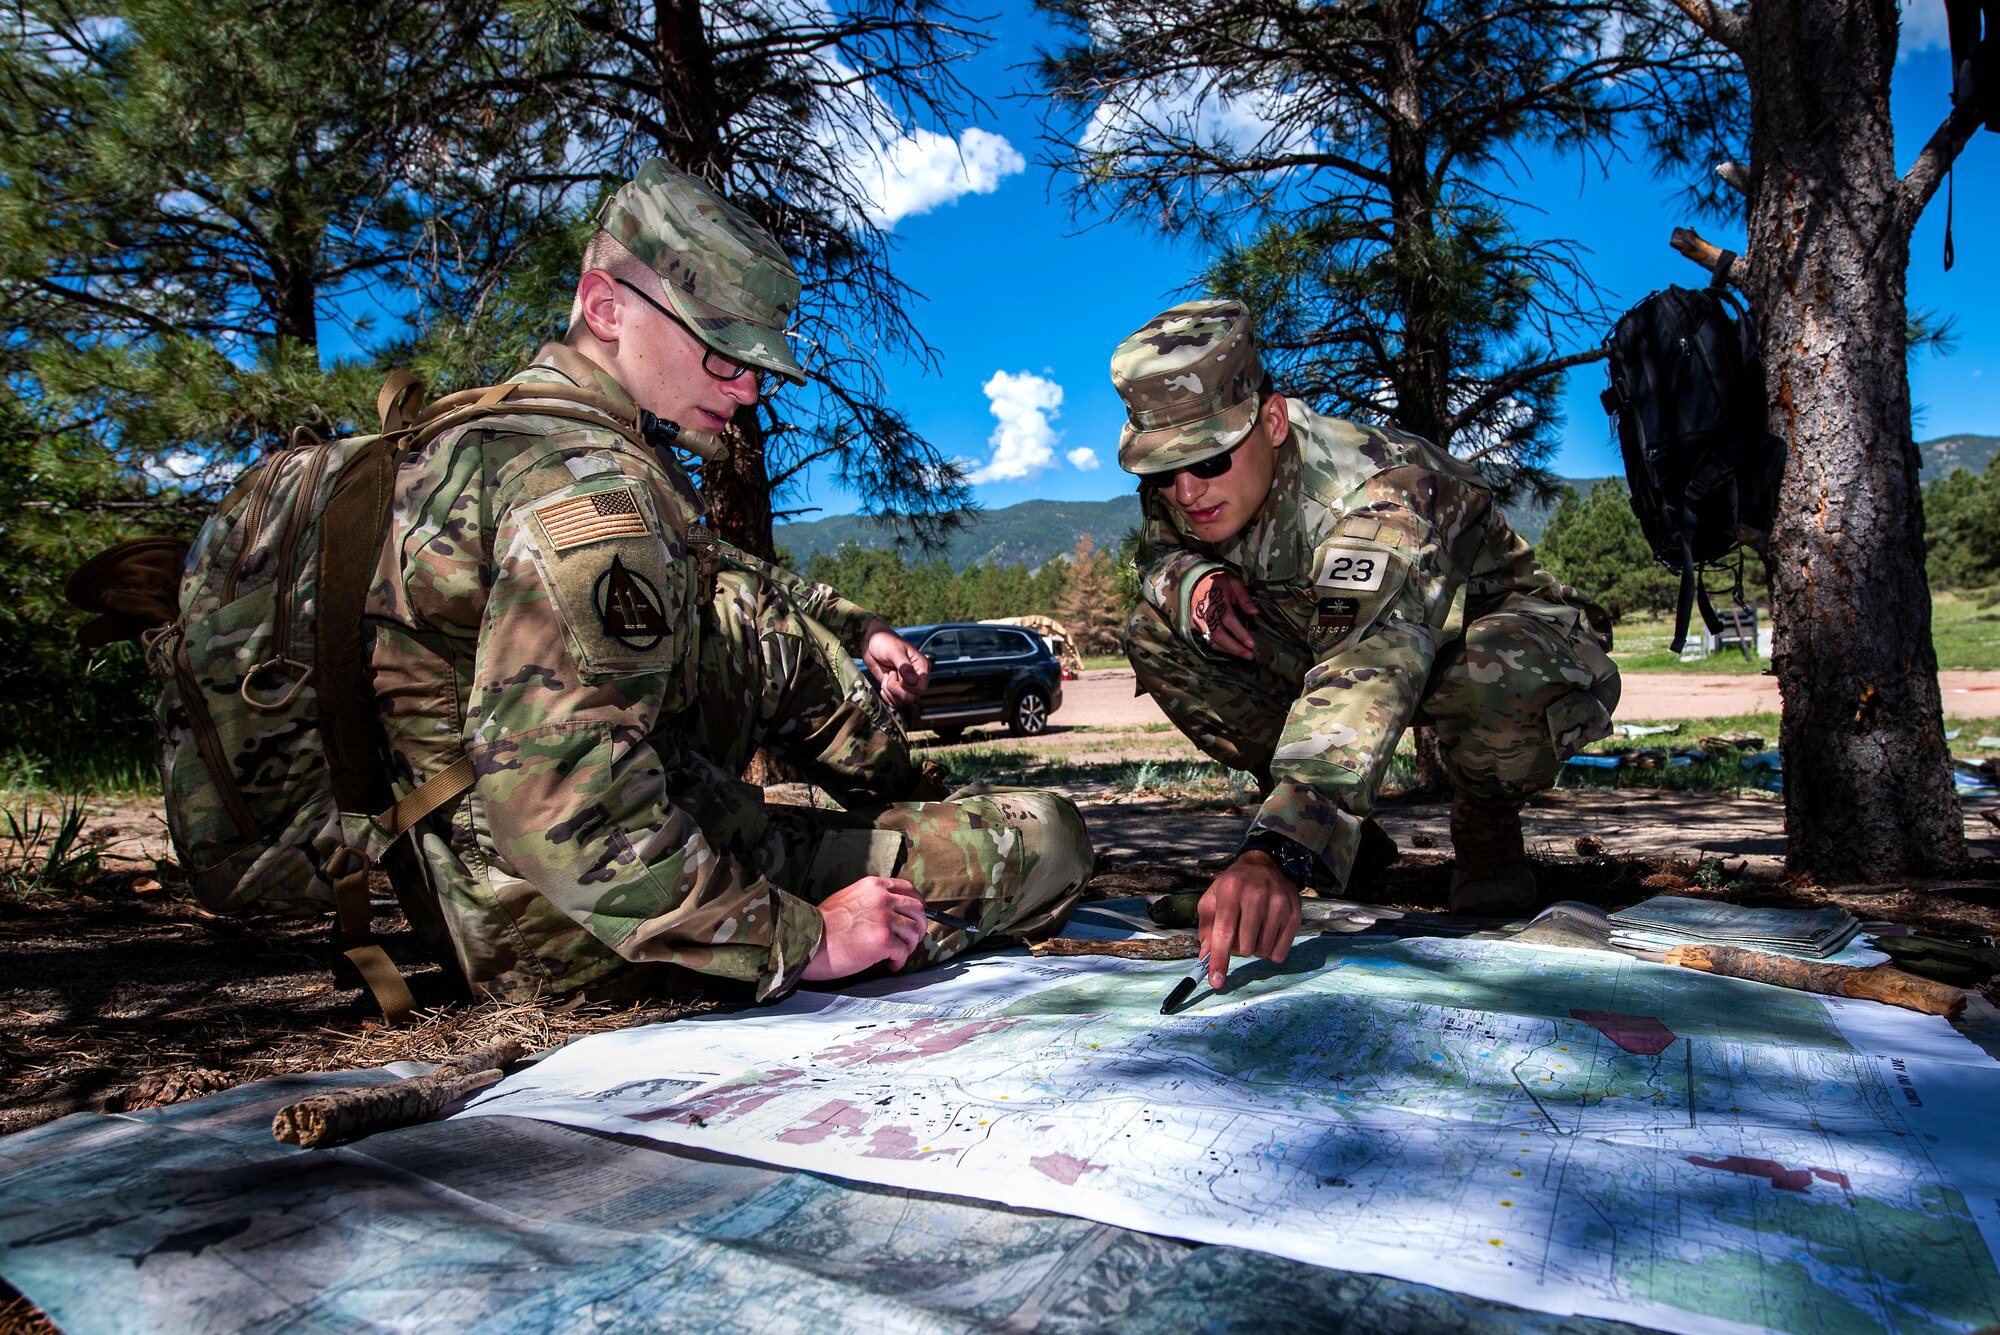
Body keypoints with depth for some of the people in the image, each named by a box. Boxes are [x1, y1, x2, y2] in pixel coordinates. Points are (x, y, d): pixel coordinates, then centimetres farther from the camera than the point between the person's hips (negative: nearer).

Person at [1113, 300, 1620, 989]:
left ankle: (1487, 825, -6)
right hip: (1326, 639, 6)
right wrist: (1191, 580, -24)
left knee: (1502, 673, -44)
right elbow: (1158, 551, 4)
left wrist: (1278, 854, -69)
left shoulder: (1376, 495, -38)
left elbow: (1367, 680, -53)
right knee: (1157, 632, -15)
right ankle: (1328, 820, -1)